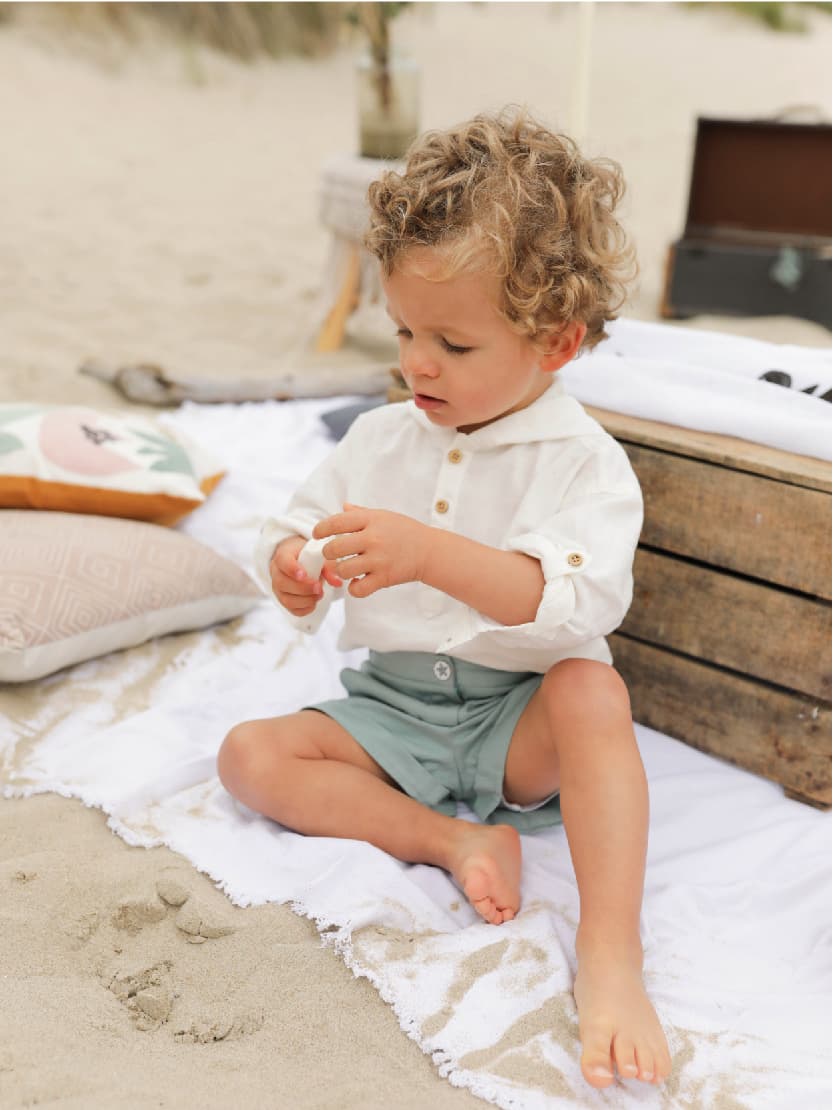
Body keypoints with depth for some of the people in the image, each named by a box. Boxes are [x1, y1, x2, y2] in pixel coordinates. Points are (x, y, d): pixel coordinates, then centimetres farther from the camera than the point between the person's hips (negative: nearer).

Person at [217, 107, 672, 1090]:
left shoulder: (584, 462, -13)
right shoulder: (383, 437, 4)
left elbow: (577, 603, -30)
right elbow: (298, 520, 10)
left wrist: (430, 553, -43)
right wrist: (292, 566, -17)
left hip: (520, 716, -4)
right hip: (392, 706, 5)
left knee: (592, 689, -36)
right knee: (249, 753, -14)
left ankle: (611, 956, -35)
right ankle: (452, 839, -21)